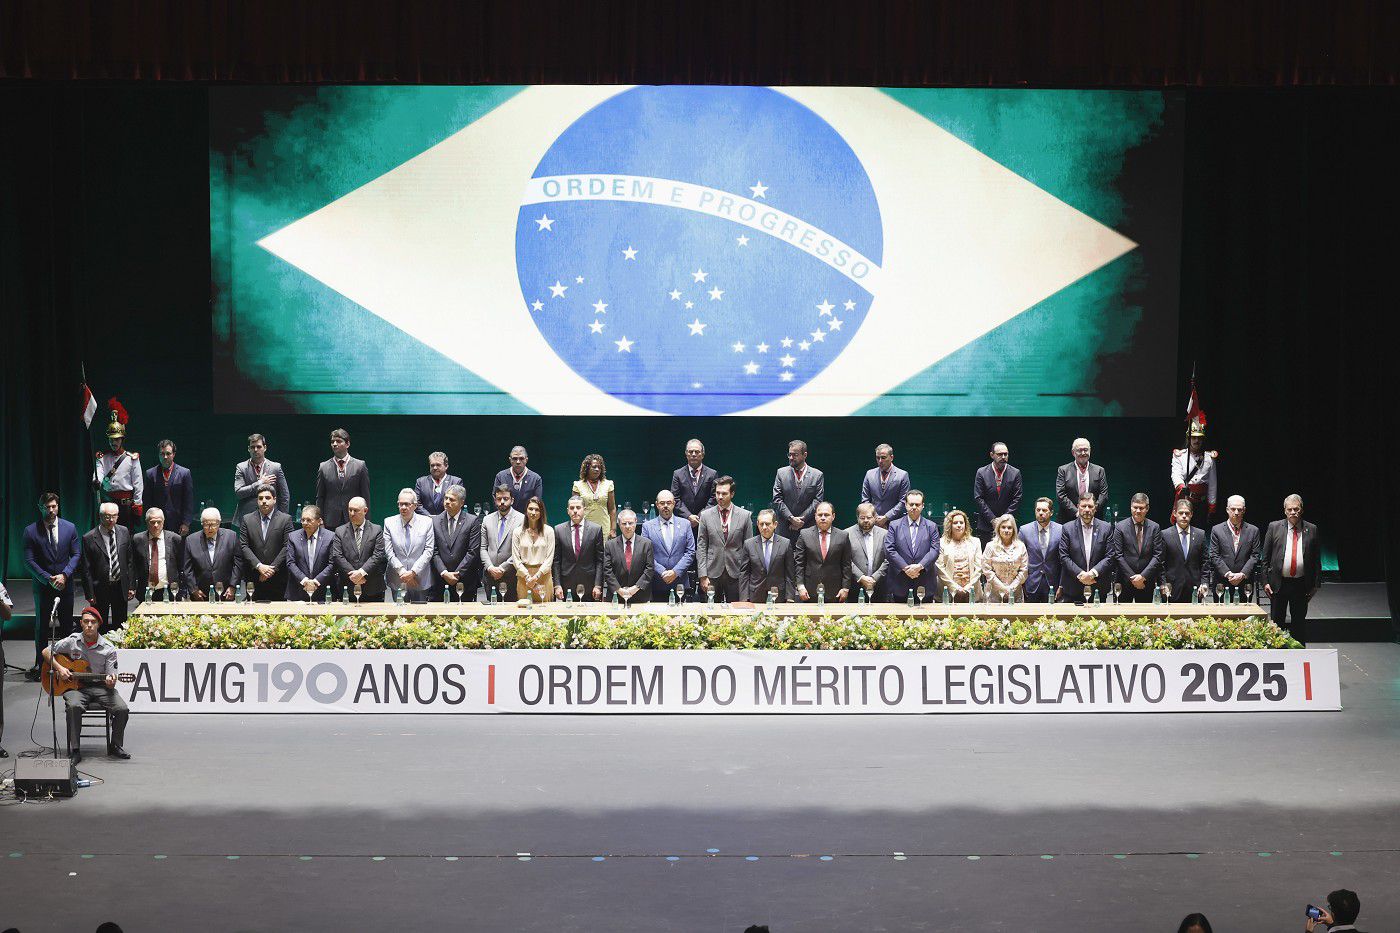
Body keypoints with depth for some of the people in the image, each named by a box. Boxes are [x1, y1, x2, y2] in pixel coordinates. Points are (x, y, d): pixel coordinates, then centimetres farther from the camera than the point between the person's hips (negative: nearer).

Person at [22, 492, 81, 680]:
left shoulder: (70, 528, 1)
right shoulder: (31, 531, -5)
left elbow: (76, 554, 2)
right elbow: (29, 560, -7)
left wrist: (64, 575, -12)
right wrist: (48, 579, -14)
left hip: (65, 584, 1)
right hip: (42, 585, -1)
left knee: (66, 625, 6)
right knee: (41, 625, 4)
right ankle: (39, 665, 10)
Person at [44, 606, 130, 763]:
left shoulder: (108, 649, -1)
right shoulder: (72, 641, 0)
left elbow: (110, 682, -1)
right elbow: (46, 652, 8)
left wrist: (111, 682, -26)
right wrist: (59, 668, -7)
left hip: (99, 686, 1)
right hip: (75, 687, -1)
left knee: (122, 709, -22)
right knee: (74, 706, -35)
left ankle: (115, 746, 2)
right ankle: (74, 750, -24)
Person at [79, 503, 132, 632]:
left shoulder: (124, 532, 2)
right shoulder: (89, 538, -10)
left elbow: (129, 561, 9)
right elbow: (86, 569, -7)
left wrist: (130, 586, 6)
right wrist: (90, 594, -10)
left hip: (120, 587, 3)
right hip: (100, 589, -3)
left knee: (120, 625, 12)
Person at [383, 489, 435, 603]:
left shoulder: (427, 522, 1)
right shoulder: (389, 523, 3)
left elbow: (429, 551, -3)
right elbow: (388, 552, -1)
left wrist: (413, 572, -12)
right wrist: (402, 572, -11)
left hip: (420, 581, -1)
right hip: (397, 582, 1)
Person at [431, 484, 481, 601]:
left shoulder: (473, 521, -2)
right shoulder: (435, 521, 7)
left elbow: (473, 552, -6)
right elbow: (434, 552, 3)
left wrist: (456, 574, -11)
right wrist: (444, 573, -10)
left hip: (464, 581, -2)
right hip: (440, 580, 2)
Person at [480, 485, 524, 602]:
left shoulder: (522, 519, -1)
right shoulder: (487, 520, 13)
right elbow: (483, 548, 10)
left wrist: (503, 568, -11)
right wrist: (490, 567, -6)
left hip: (511, 576, -4)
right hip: (490, 575, 4)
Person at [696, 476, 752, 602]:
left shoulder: (744, 515, 2)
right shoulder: (706, 515, 3)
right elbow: (701, 547, 3)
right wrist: (703, 575, -4)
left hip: (736, 573, 0)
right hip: (713, 573, 0)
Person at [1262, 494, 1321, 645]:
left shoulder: (1311, 529, 4)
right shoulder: (1274, 527, 2)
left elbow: (1317, 559, 6)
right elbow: (1265, 557, 3)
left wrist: (1316, 584, 2)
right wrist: (1265, 581, -3)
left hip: (1301, 585, 1)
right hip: (1278, 584, -1)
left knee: (1299, 624, 8)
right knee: (1277, 623, 6)